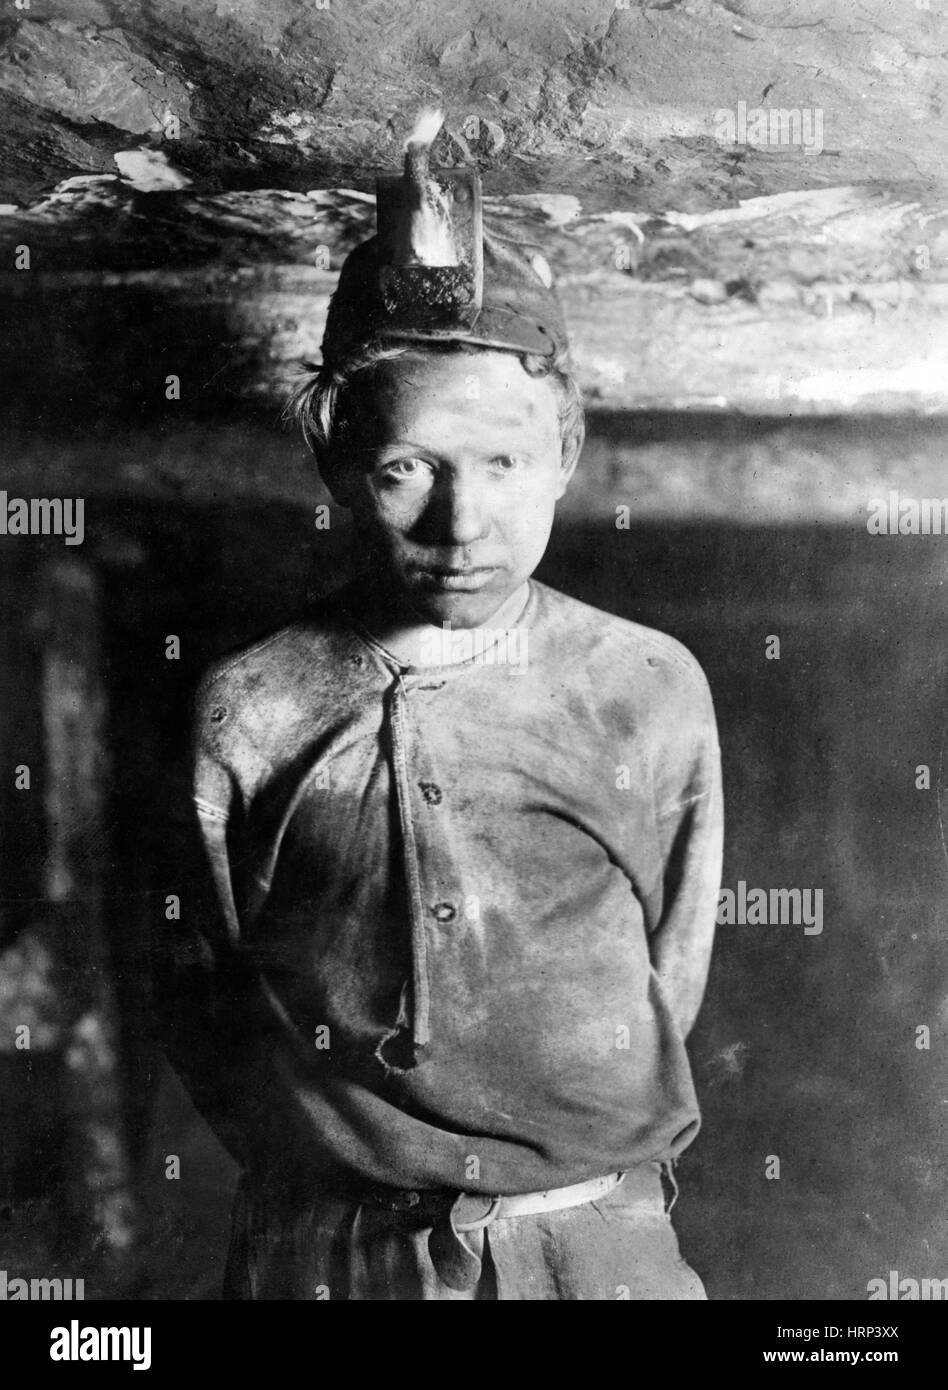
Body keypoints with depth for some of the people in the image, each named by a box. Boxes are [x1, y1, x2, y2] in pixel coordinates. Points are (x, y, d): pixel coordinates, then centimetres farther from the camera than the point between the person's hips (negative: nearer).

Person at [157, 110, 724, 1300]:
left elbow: (669, 981, 2)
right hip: (320, 1250, 0)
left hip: (599, 1243, 1)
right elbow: (211, 1018, 2)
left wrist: (584, 1198, 1)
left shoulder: (651, 696, -9)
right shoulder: (247, 714, -9)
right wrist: (341, 1158, -5)